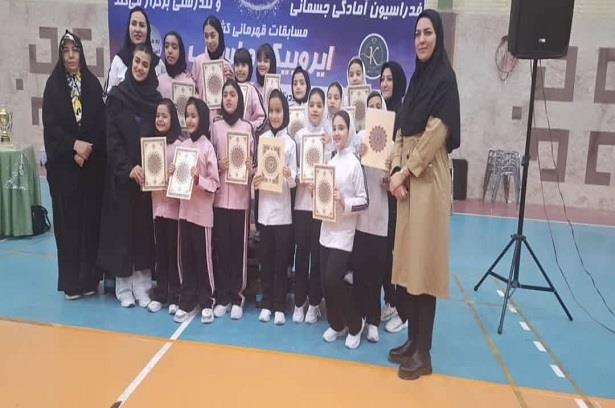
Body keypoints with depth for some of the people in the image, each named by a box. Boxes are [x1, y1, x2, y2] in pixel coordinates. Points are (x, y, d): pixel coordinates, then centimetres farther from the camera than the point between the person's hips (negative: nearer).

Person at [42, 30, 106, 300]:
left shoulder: (93, 83, 7)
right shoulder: (53, 84, 4)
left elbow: (101, 122, 1)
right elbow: (50, 125, -3)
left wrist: (89, 148, -11)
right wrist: (74, 144, -15)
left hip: (93, 162, 1)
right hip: (63, 163, -1)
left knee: (91, 216, 2)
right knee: (67, 218, 1)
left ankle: (89, 278, 11)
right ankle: (71, 280, 9)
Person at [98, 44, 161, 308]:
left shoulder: (155, 98, 7)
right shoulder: (117, 95, 0)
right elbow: (112, 138, -6)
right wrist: (128, 167, -17)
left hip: (149, 172, 2)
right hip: (122, 173, -2)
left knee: (145, 225, 4)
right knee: (122, 224, 2)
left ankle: (142, 284, 13)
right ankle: (123, 285, 13)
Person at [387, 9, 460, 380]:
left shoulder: (444, 77, -6)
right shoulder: (417, 77, 17)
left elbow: (437, 133, -14)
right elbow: (402, 131, 12)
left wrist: (405, 172, -12)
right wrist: (396, 173, -1)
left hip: (428, 178, -8)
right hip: (408, 177, 8)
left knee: (424, 260, -4)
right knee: (408, 259, 10)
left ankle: (424, 352, 6)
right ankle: (413, 339, 22)